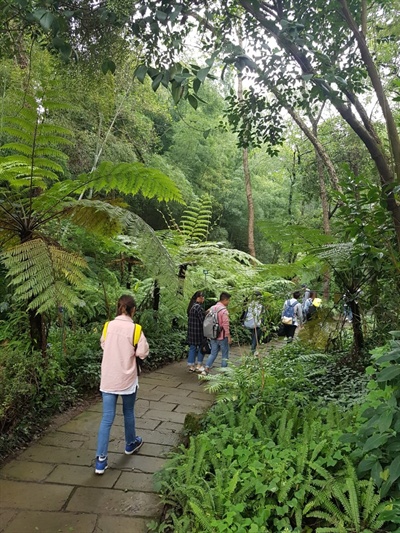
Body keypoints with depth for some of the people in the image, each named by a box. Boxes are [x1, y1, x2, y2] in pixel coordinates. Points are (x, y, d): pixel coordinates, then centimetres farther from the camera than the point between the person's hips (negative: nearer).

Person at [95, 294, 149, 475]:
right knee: (128, 413, 20)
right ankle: (130, 444, 40)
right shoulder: (134, 329, -15)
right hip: (127, 378, -2)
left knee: (107, 419, 6)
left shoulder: (108, 326, -3)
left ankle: (100, 460, 6)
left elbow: (103, 346, 11)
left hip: (108, 379, 3)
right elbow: (143, 353, -14)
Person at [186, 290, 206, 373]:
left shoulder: (191, 306, 9)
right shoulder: (198, 307, -20)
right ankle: (199, 366, 15)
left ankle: (191, 366, 18)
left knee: (192, 348, 13)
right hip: (198, 331, -8)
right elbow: (203, 320, -19)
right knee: (201, 347, 7)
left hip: (191, 331, 8)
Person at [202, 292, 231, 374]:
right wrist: (229, 336, -12)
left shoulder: (212, 308, 6)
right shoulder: (224, 310, -18)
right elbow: (226, 325, -19)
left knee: (213, 353, 14)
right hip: (222, 336, -7)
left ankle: (206, 369, 3)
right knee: (225, 355, 9)